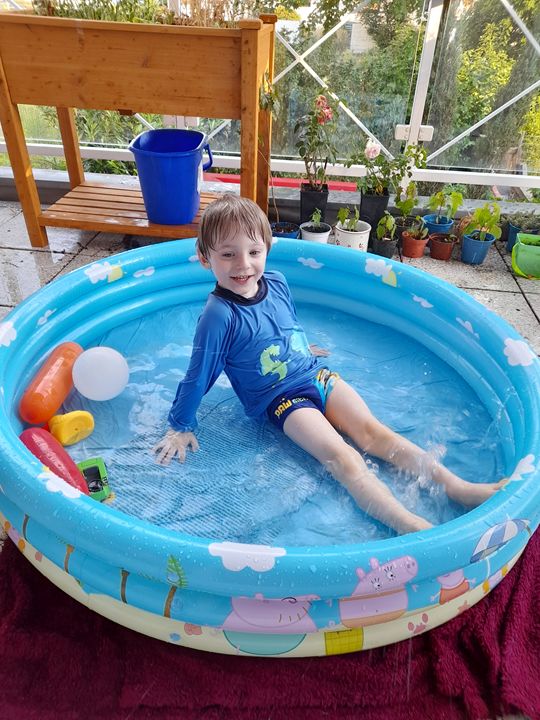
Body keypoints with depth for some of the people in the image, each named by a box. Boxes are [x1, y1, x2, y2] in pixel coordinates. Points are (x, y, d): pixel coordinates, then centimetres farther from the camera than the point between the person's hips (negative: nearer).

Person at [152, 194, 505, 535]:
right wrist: (181, 427, -3)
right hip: (281, 399, -5)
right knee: (341, 455, -22)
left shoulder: (277, 283, -1)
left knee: (373, 431, -8)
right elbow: (198, 376, -11)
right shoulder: (219, 316, -19)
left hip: (318, 374, 6)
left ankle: (457, 486, -11)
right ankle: (413, 526, -33)